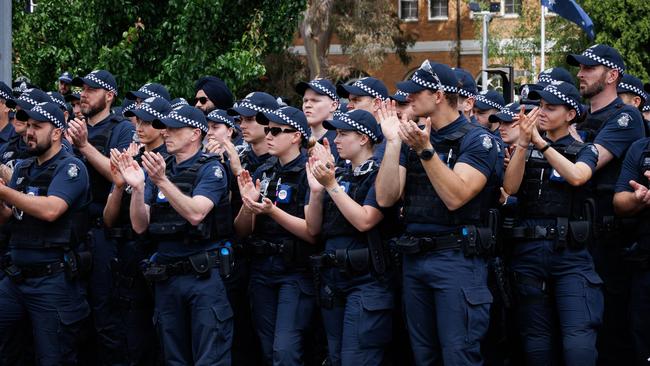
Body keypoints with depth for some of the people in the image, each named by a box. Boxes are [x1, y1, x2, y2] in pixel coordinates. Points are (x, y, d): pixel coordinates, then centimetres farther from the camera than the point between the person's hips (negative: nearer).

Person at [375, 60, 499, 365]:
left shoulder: (476, 140, -6)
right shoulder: (413, 139, 12)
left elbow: (455, 197, -19)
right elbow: (386, 198, 2)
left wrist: (426, 150, -26)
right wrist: (393, 143, -5)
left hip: (456, 259, -7)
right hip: (413, 258, 7)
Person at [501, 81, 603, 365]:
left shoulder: (584, 151, 8)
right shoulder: (526, 151, 14)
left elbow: (577, 176, -15)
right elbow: (510, 187, -3)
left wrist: (541, 142, -15)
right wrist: (523, 143, -13)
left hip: (570, 253, -3)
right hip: (529, 251, 3)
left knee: (579, 342, -16)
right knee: (536, 342, 7)